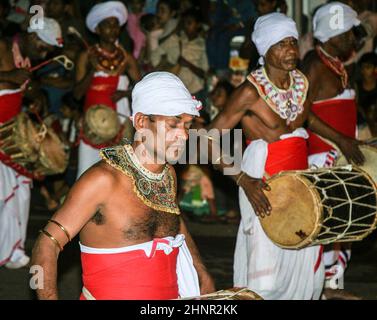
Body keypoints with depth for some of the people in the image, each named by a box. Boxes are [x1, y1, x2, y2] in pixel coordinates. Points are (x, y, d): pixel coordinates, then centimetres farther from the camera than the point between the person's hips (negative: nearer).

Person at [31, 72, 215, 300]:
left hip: (170, 295, 6)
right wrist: (49, 297, -24)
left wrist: (202, 275, 21)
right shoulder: (104, 179, -14)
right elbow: (48, 245, -13)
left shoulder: (169, 175, 6)